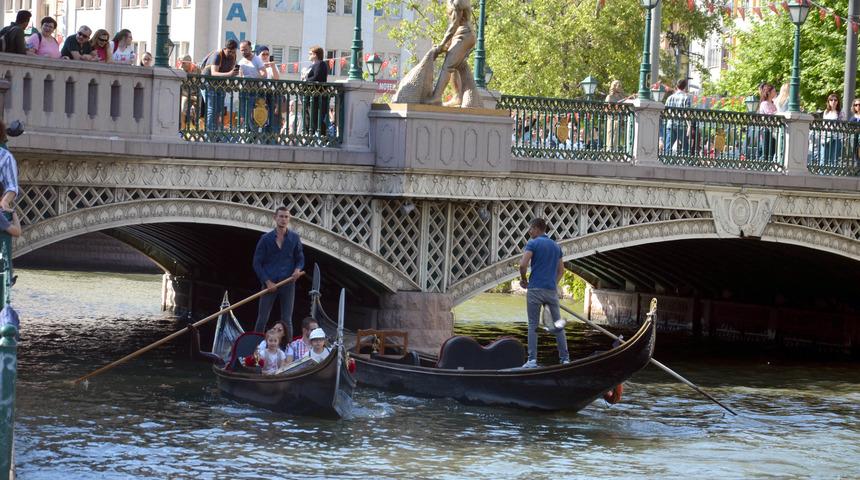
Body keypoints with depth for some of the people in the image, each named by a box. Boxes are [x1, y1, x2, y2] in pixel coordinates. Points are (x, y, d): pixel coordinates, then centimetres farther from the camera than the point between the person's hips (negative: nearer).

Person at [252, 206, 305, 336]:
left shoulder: (294, 238, 6)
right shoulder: (266, 239, 1)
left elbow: (300, 258, 13)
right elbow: (257, 263, 2)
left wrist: (297, 269, -11)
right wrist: (267, 282, -8)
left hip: (288, 283, 1)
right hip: (270, 284, -1)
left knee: (287, 320, 3)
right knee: (262, 319, 0)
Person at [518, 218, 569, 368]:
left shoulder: (533, 243, -5)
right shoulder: (556, 246, 14)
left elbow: (523, 264, -15)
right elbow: (561, 270, 18)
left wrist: (523, 279, 2)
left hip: (535, 289, -4)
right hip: (552, 290, 4)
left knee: (533, 325, 1)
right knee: (558, 324, 9)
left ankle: (532, 360, -4)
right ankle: (565, 358, 7)